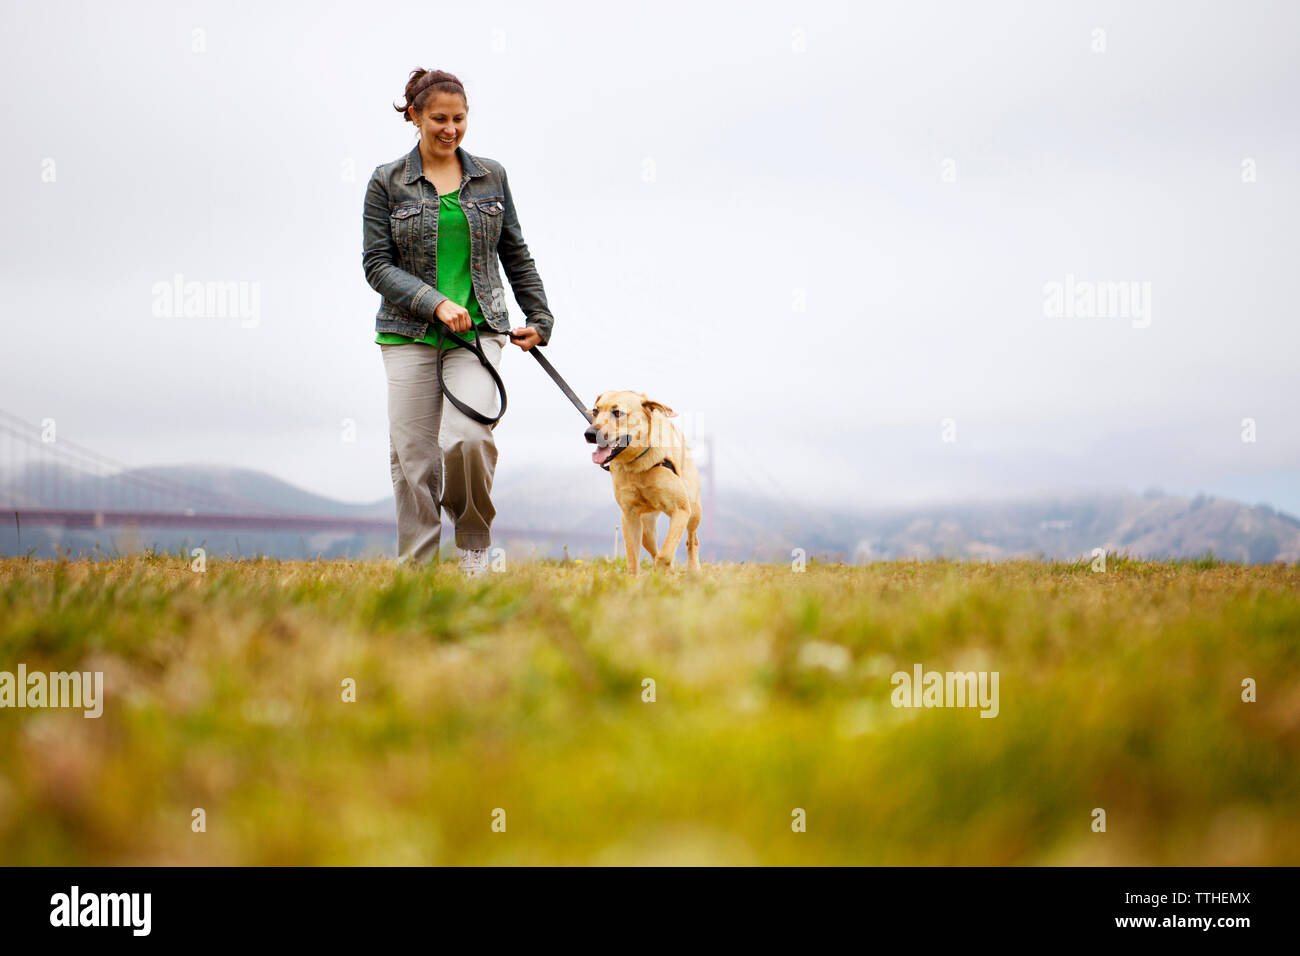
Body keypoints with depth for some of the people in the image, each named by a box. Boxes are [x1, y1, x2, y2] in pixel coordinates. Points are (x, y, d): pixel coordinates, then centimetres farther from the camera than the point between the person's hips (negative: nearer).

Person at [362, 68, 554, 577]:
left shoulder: (491, 176, 10)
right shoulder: (386, 183, 3)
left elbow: (515, 254, 18)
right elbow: (377, 265, -2)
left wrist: (539, 316, 19)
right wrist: (435, 303, -14)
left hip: (479, 330, 0)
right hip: (409, 335, 0)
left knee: (466, 437, -20)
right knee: (413, 454, -2)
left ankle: (474, 545, 2)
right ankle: (416, 565, 8)